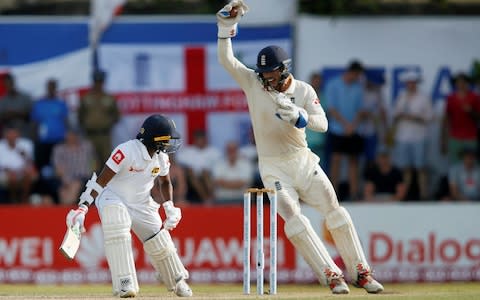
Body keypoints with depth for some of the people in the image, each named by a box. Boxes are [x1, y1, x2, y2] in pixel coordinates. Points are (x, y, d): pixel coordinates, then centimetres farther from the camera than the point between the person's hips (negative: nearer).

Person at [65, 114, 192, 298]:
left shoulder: (161, 157, -5)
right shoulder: (126, 151, -28)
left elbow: (165, 182, 16)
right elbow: (101, 181, -27)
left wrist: (169, 207, -1)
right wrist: (83, 208, -35)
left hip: (142, 205, 6)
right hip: (113, 200, -6)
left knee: (162, 246, 5)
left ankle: (177, 282, 37)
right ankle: (125, 283, -34)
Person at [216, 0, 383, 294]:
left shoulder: (303, 91, -4)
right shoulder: (253, 83, -3)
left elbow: (323, 124, -15)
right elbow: (226, 59, -12)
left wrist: (298, 116, -34)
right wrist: (227, 26, -24)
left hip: (303, 160, 1)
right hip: (273, 167, -1)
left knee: (335, 211, -6)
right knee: (294, 220, -17)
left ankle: (362, 274, 0)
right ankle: (332, 276, -16)